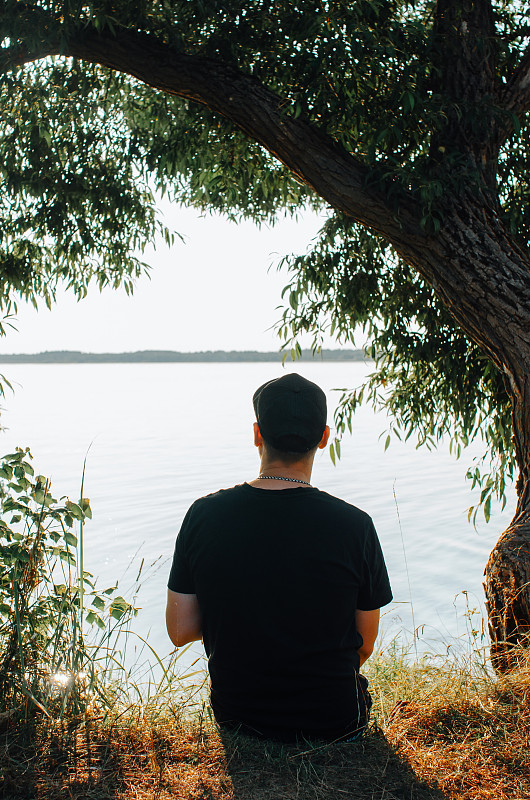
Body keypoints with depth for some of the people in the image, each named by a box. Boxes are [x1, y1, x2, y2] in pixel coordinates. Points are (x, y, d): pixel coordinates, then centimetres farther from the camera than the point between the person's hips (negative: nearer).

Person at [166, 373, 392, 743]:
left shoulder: (204, 515, -16)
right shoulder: (354, 525, -20)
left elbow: (180, 631, -8)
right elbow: (364, 646, -8)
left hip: (236, 716, 2)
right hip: (334, 723, -1)